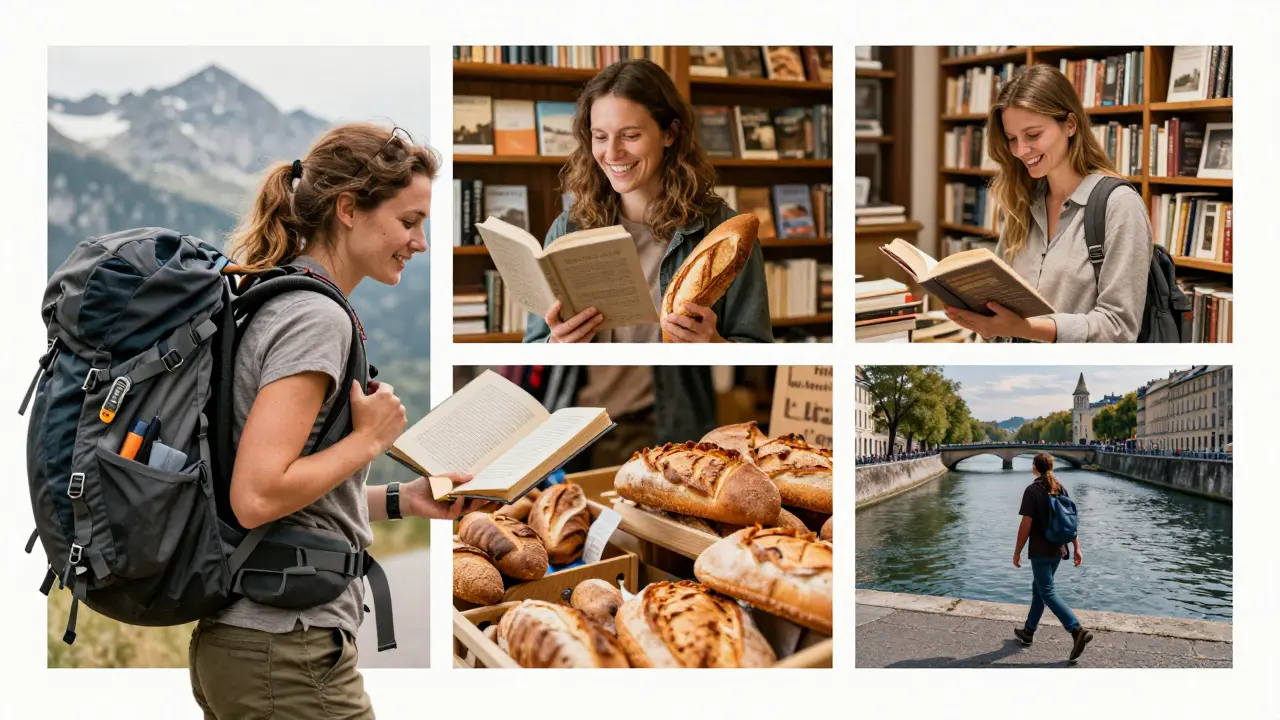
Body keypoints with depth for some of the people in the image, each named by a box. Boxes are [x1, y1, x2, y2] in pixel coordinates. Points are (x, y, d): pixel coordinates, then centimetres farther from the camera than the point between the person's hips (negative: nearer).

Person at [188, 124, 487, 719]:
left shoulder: (271, 303, 14)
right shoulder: (317, 317, -15)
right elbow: (257, 497, -24)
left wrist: (400, 500, 11)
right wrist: (370, 439, -13)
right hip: (287, 651, -10)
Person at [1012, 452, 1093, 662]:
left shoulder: (1032, 491, -15)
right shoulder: (1060, 489, 5)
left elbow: (1026, 524, -16)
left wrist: (1017, 552, -9)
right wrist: (1076, 547, 9)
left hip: (1040, 552, -8)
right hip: (1058, 550, 8)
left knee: (1048, 593, -6)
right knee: (1038, 588, 20)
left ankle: (1077, 631, -21)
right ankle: (1028, 631, 30)